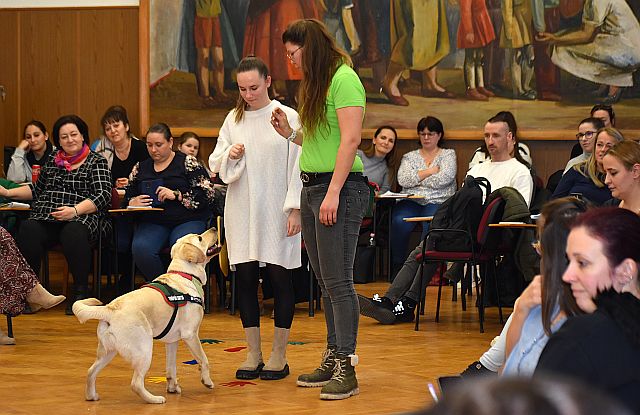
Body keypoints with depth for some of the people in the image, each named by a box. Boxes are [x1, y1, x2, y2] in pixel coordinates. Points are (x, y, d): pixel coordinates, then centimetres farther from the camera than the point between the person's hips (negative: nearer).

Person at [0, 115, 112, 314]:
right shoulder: (52, 160, 24)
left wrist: (75, 210, -20)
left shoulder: (97, 162, 7)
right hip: (45, 218, 4)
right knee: (27, 230, -30)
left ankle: (80, 292, -27)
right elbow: (36, 190, 33)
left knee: (74, 233, -40)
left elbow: (103, 196, -5)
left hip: (80, 218, -4)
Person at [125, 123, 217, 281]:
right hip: (152, 223, 3)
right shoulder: (140, 168, 18)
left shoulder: (187, 163, 5)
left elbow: (208, 194, -3)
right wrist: (133, 202, 0)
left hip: (187, 220, -3)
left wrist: (177, 195, -13)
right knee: (140, 248, -30)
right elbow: (128, 196, 25)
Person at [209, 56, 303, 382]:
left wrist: (295, 208, -10)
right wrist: (230, 156, -10)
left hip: (276, 213, -4)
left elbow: (297, 166, -4)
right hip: (242, 211, 4)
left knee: (280, 278, 1)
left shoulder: (288, 118, -3)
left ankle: (279, 356, 9)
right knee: (245, 278, 4)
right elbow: (215, 163, 11)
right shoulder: (233, 119, 9)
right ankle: (253, 355, 12)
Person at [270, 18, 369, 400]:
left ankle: (346, 370, -8)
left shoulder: (344, 78, -11)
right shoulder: (316, 83, 18)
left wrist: (333, 193, -21)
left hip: (341, 187, -10)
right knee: (325, 282, 12)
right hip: (312, 188, 10)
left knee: (338, 281, -9)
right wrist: (291, 133, 8)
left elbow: (350, 139, -18)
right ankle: (332, 361, 18)